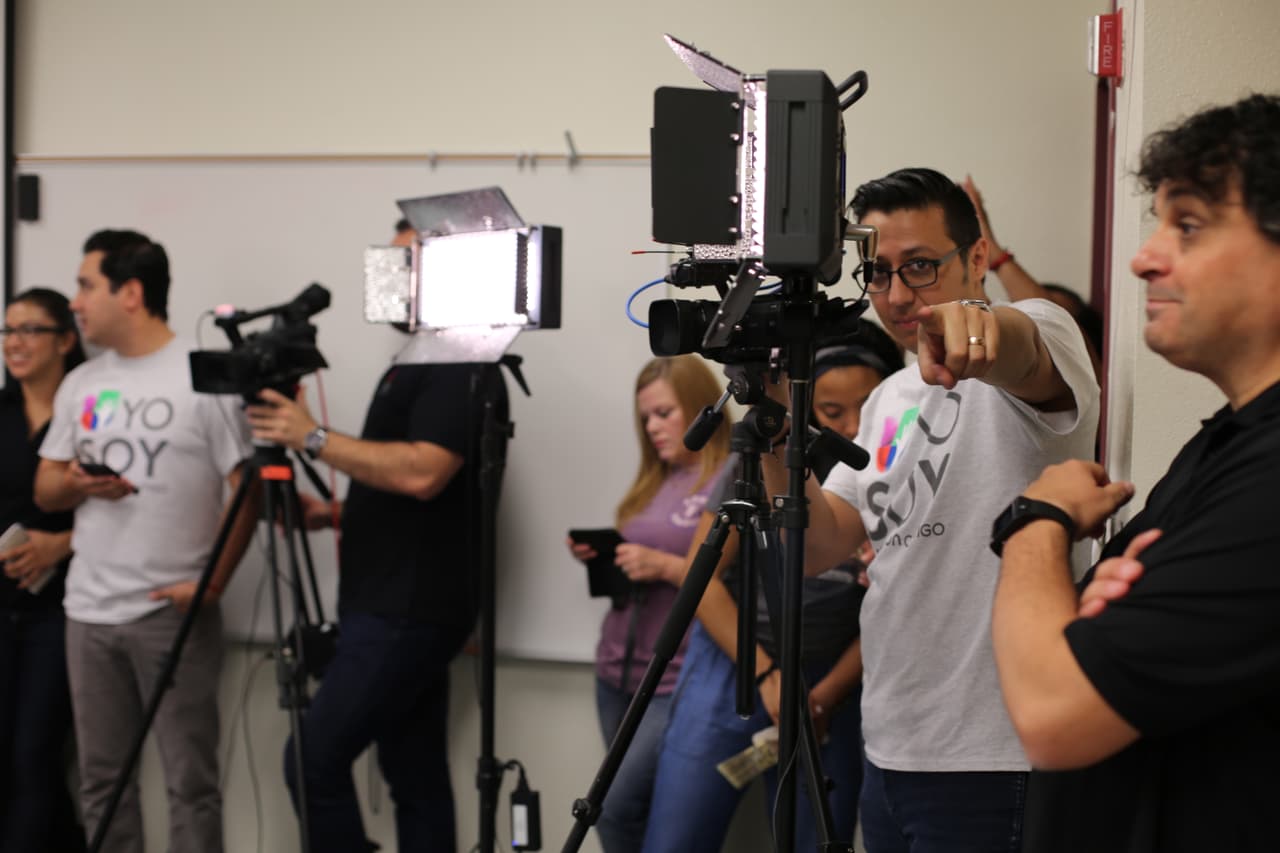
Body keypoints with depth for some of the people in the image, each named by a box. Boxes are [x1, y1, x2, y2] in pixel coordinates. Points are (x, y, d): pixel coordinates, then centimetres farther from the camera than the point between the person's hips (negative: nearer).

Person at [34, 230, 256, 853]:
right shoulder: (80, 385, 12)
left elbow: (249, 486, -8)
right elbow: (44, 492, 14)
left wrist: (213, 585, -14)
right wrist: (75, 483, -9)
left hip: (173, 612, -6)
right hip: (88, 612, 6)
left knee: (189, 781, -1)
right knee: (102, 779, 12)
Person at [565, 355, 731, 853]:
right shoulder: (654, 482, 16)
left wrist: (666, 566, -20)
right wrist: (600, 559, 5)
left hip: (680, 681, -8)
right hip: (617, 671, 8)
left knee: (617, 809, -13)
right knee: (643, 811, 8)